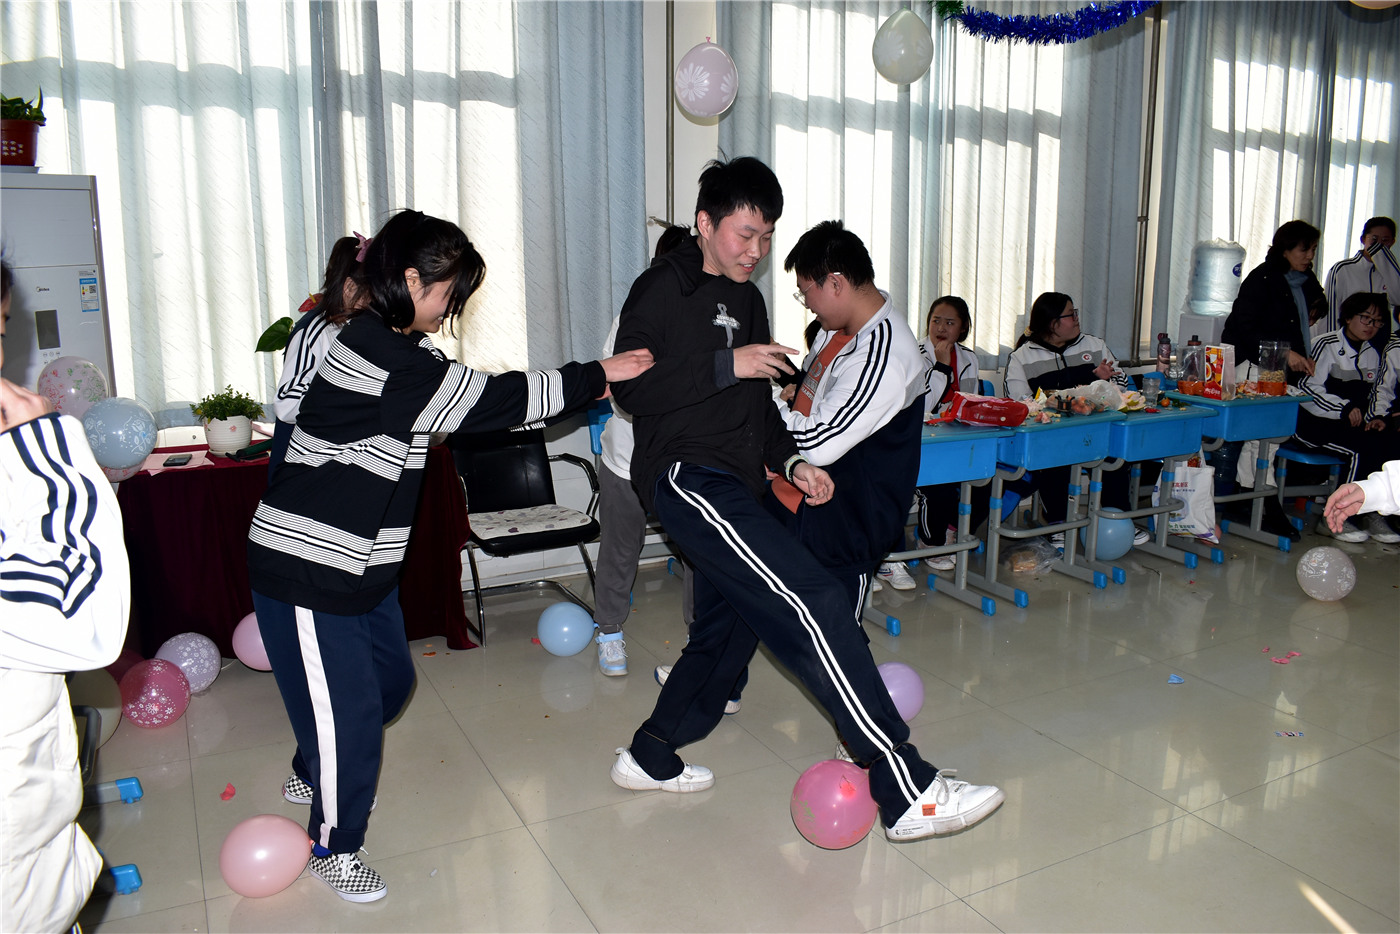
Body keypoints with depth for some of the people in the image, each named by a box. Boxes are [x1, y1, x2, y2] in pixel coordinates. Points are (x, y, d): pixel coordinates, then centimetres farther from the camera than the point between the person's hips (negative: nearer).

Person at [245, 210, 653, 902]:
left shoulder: (391, 347, 8)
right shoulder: (383, 360, -25)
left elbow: (480, 399, 14)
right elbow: (495, 398, -22)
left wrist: (583, 386, 8)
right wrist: (596, 375, -13)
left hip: (361, 560, 10)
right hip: (306, 567, -10)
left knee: (389, 678, 22)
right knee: (346, 705, 1)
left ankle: (312, 775, 48)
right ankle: (333, 848, 24)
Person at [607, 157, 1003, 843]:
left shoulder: (748, 301, 23)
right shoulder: (665, 287, -3)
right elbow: (631, 386, -14)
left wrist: (791, 462, 11)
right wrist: (727, 366, -16)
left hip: (731, 487, 10)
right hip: (686, 474, -10)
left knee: (727, 631, 15)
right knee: (815, 603, -20)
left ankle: (649, 757, 32)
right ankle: (907, 791, -20)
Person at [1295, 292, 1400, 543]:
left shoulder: (1372, 354, 15)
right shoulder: (1326, 345, -6)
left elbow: (1369, 397, 21)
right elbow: (1308, 387, -13)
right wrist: (1344, 407, -19)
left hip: (1351, 424, 7)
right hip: (1315, 423, -7)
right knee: (1361, 451, -29)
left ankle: (1375, 515, -6)